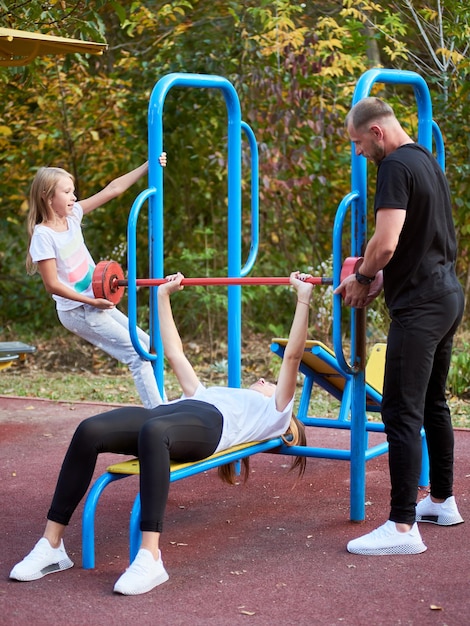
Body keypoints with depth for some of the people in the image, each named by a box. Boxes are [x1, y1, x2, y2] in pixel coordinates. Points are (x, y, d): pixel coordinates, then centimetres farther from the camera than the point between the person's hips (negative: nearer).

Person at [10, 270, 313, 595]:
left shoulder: (273, 414, 30)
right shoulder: (208, 394, 45)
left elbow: (292, 357, 20)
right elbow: (175, 355, 49)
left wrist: (303, 299, 16)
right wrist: (164, 296, 51)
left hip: (208, 424, -6)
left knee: (153, 432, -43)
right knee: (89, 431, -26)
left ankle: (150, 559, -48)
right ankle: (52, 546, -27)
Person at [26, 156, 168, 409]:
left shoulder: (72, 215, 2)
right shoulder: (43, 235, -18)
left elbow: (113, 189, 3)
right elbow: (52, 285, -19)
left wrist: (148, 166, 1)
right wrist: (92, 301, -19)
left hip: (98, 303, 9)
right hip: (79, 311, -9)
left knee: (147, 345, 12)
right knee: (138, 355, -12)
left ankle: (160, 409, 16)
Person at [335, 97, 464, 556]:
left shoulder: (395, 167, -14)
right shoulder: (427, 161, 16)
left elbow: (386, 242, -24)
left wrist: (363, 278, -6)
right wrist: (370, 268, 18)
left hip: (419, 306, -10)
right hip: (448, 297, 10)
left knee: (402, 413, -11)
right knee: (433, 405, 20)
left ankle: (402, 527, -12)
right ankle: (442, 502, 31)